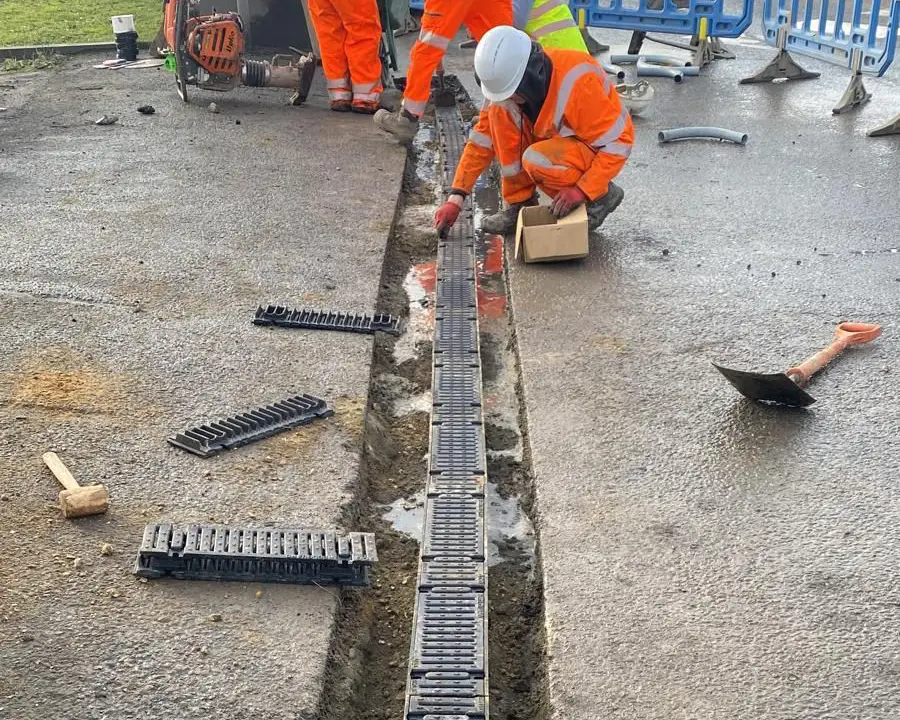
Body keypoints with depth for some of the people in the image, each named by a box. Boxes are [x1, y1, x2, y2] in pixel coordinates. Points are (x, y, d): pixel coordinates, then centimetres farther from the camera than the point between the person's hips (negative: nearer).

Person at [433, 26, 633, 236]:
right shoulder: (506, 79, -14)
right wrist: (455, 199, -13)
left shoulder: (575, 82, -33)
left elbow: (619, 142, -28)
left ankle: (602, 194, -7)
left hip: (599, 150, -6)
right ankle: (520, 203, -6)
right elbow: (482, 139, -7)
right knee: (500, 113, -16)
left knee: (537, 161, -34)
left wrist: (582, 190, -35)